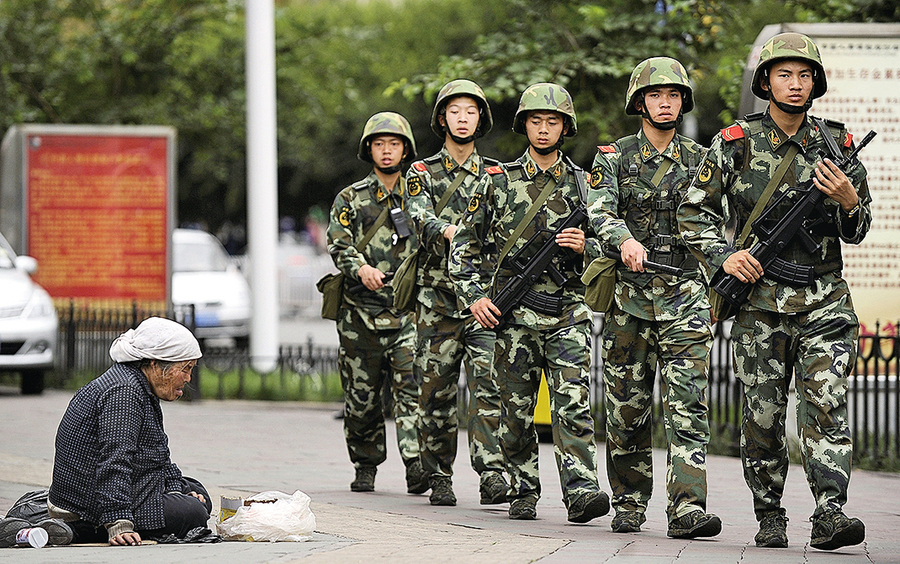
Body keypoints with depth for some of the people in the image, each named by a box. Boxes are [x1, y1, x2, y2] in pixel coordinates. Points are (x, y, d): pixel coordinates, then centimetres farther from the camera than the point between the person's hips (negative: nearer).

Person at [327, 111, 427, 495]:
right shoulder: (351, 199, 9)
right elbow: (339, 244, -3)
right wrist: (360, 268, -24)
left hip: (409, 310, -1)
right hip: (361, 315, 1)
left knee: (411, 389, -15)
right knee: (361, 397, 6)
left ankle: (417, 465, -22)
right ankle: (365, 467, 20)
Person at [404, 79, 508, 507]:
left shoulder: (495, 174, 14)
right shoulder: (423, 174, 9)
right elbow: (421, 218, -10)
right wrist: (447, 231, -32)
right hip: (437, 298, 0)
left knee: (487, 383, -13)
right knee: (437, 390, 3)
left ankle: (491, 472, -19)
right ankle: (438, 479, 12)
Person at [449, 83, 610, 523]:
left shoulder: (581, 184, 9)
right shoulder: (499, 182, 7)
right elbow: (464, 246, 10)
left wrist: (583, 247, -9)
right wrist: (474, 296, -1)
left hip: (567, 316, 0)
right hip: (513, 316, 1)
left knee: (573, 405, -14)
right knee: (516, 411, 5)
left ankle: (581, 490, -21)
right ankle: (523, 493, 16)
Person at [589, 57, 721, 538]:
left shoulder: (699, 160, 11)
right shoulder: (614, 157, 4)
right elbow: (599, 212, -11)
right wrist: (625, 240, -31)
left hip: (684, 295, 0)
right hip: (628, 294, 0)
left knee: (687, 406, -11)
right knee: (626, 409, 5)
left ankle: (687, 508, -18)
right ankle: (629, 505, 18)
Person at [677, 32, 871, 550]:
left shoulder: (836, 144, 8)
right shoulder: (734, 144, 3)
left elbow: (858, 232, 12)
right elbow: (694, 214, 8)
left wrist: (848, 200, -10)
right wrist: (723, 258, -7)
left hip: (825, 300, 0)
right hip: (760, 299, 0)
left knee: (827, 404, -13)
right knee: (763, 415, 3)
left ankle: (830, 512, -19)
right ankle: (770, 517, 15)